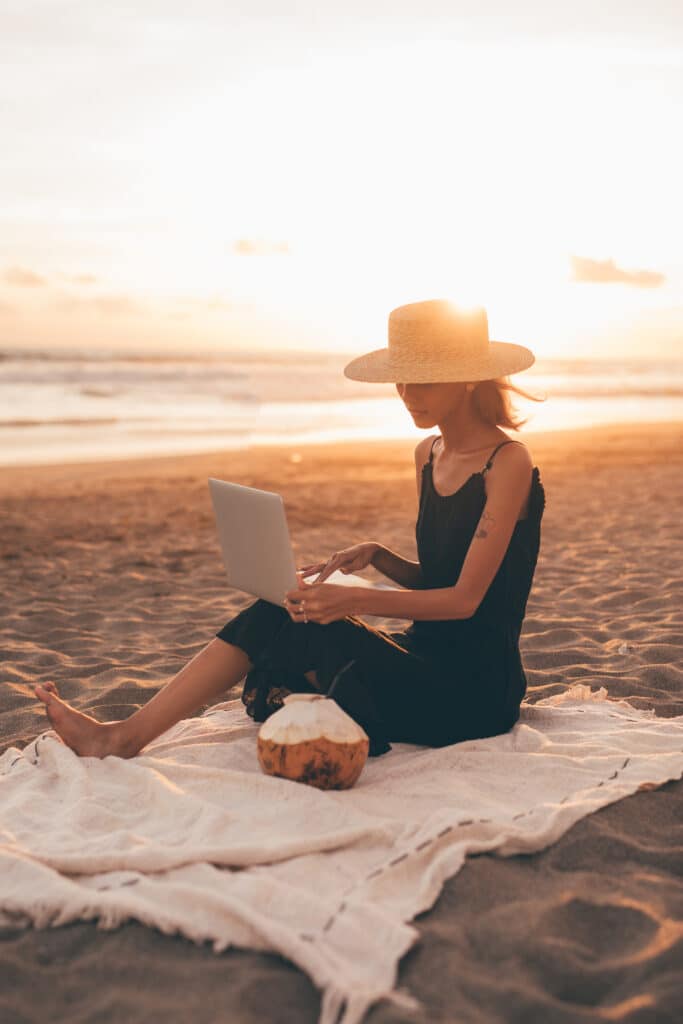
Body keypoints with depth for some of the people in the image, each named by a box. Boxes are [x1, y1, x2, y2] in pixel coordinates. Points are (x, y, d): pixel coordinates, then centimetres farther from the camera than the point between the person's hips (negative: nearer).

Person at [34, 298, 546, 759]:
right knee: (278, 612, -11)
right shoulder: (428, 454, 11)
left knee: (295, 623, -22)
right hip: (425, 659, 7)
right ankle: (128, 734, -11)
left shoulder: (508, 462, -14)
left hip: (477, 688, -7)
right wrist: (378, 556, -2)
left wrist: (354, 600, -31)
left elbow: (465, 597, -20)